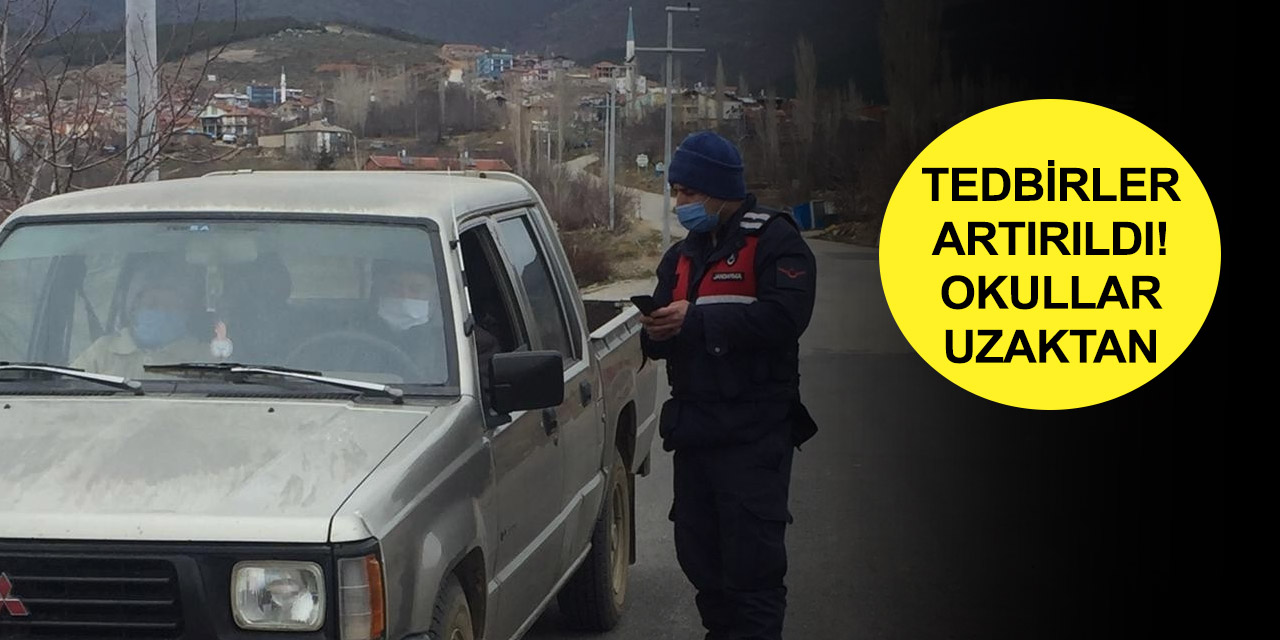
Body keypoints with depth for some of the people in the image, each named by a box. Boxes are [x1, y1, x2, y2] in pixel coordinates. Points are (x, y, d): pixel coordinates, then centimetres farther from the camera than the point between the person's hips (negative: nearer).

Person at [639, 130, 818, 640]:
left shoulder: (773, 240, -4)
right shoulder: (681, 256, 21)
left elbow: (785, 316, -21)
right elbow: (657, 345, 19)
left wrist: (696, 320, -21)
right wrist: (658, 331, -6)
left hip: (754, 431, -8)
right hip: (693, 427, 8)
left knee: (753, 565, -10)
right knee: (700, 557, 11)